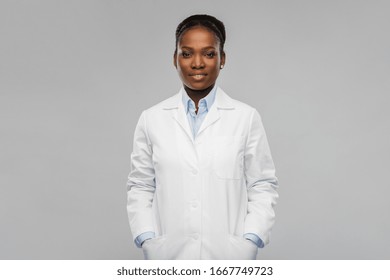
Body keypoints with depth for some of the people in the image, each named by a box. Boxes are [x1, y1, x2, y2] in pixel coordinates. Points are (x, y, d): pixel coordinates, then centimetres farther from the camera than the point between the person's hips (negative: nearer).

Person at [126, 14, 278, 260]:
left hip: (229, 256, -1)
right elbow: (140, 186, 6)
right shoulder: (152, 119, 4)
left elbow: (263, 186, 1)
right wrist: (148, 240, -4)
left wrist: (250, 241, -8)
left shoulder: (247, 117, 0)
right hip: (169, 256, 1)